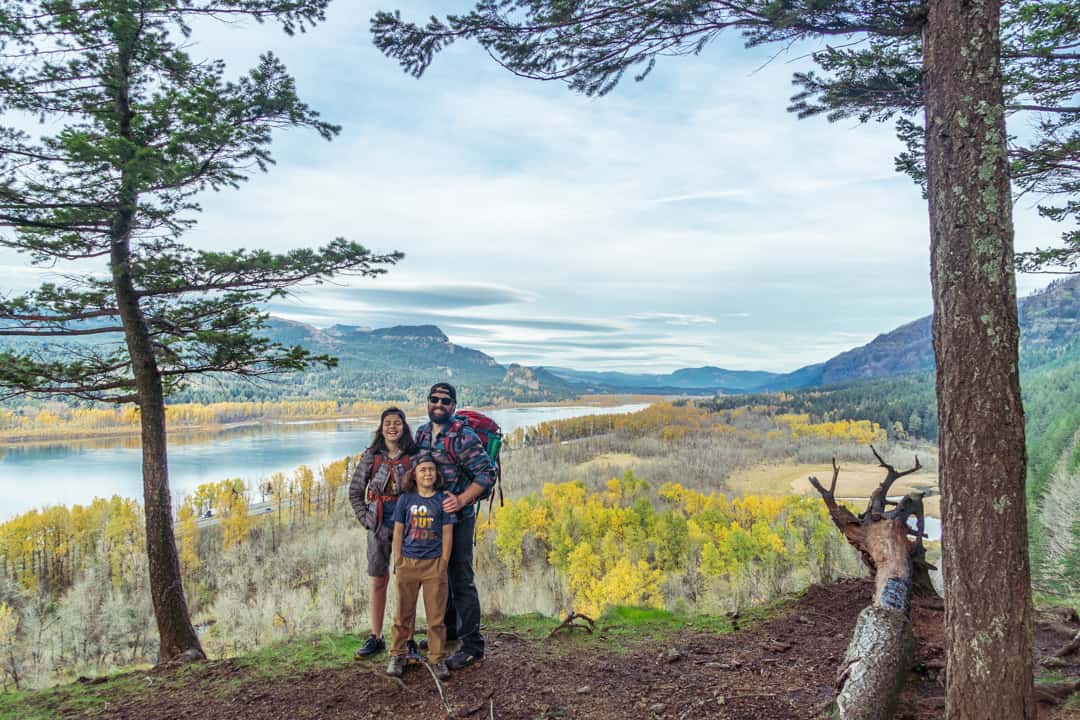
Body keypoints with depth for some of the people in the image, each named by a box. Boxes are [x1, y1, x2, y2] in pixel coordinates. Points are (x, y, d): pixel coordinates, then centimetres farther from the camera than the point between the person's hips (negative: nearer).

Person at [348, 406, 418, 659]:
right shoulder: (371, 456, 3)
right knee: (378, 581, 8)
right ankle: (376, 638, 19)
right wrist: (366, 519, -1)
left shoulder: (414, 456, -1)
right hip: (378, 525, 1)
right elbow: (355, 492, 7)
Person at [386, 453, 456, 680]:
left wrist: (443, 564, -3)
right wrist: (397, 561, 1)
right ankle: (398, 655, 24)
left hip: (434, 563, -1)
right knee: (403, 612, 11)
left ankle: (437, 659, 15)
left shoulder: (443, 499, -2)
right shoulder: (406, 499, 2)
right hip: (407, 562, 1)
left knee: (436, 615, 4)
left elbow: (447, 534, 0)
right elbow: (398, 532, 6)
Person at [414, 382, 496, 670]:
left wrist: (463, 499, -27)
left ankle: (472, 645, 5)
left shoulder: (464, 436, -14)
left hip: (458, 517, -7)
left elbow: (487, 473, -17)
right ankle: (448, 629, 36)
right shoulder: (421, 433, 8)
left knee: (461, 580, -4)